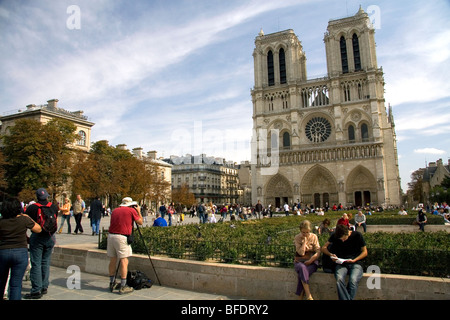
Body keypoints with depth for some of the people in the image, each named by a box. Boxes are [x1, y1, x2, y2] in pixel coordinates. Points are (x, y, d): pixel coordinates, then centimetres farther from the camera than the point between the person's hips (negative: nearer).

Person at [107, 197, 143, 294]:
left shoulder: (115, 210, 17)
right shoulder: (132, 210, 2)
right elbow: (140, 222, 9)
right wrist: (139, 211, 22)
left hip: (111, 235, 6)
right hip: (122, 237, -6)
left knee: (112, 260, 15)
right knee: (124, 261, -1)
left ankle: (112, 284, 26)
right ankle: (123, 287, 1)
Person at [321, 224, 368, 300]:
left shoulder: (357, 235, -2)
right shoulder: (334, 236, 3)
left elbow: (365, 252, 6)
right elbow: (323, 248, 10)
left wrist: (354, 260, -9)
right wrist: (331, 254, -11)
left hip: (355, 263, -1)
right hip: (341, 263, 1)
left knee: (353, 280, -34)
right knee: (339, 279, -32)